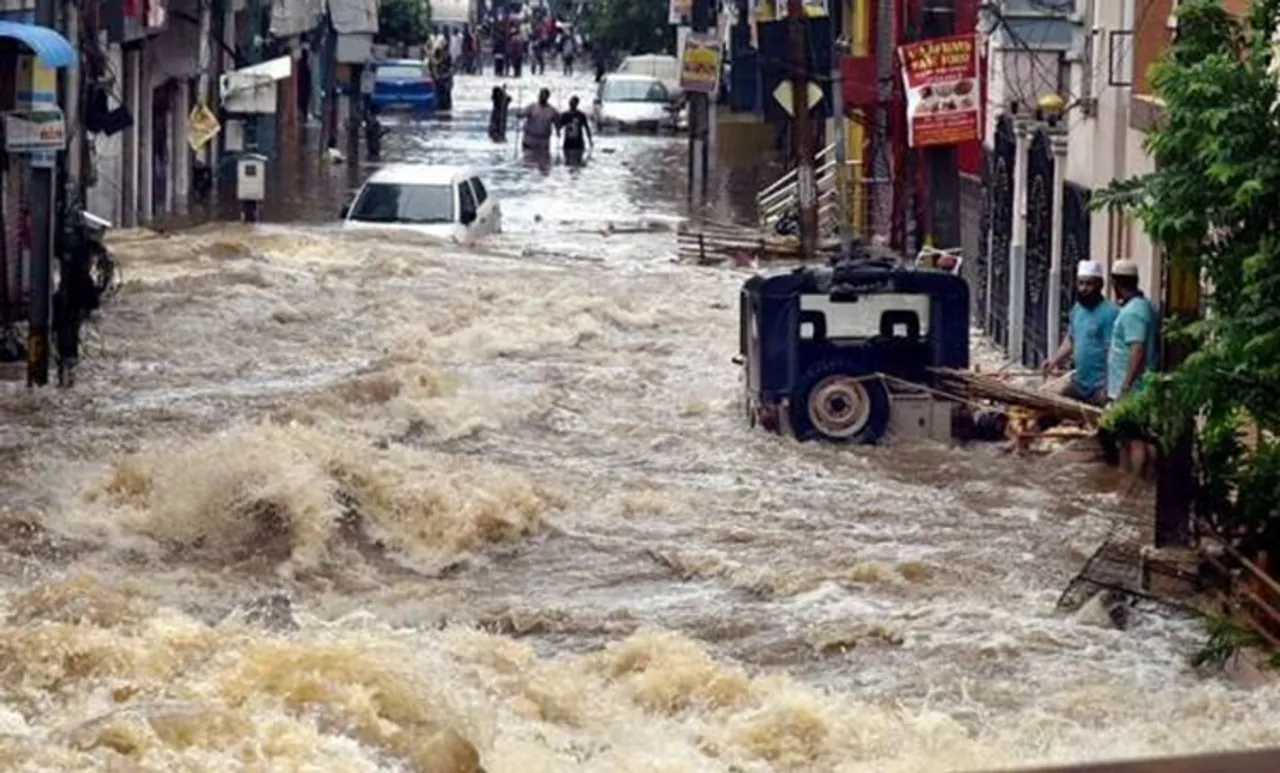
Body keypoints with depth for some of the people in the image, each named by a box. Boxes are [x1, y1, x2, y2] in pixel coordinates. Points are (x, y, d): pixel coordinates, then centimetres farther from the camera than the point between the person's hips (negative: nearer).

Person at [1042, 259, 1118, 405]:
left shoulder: (1110, 313, -17)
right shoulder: (1077, 309, 10)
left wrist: (1107, 389, -22)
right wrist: (1055, 359, 6)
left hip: (1098, 388, -9)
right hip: (1079, 382, 9)